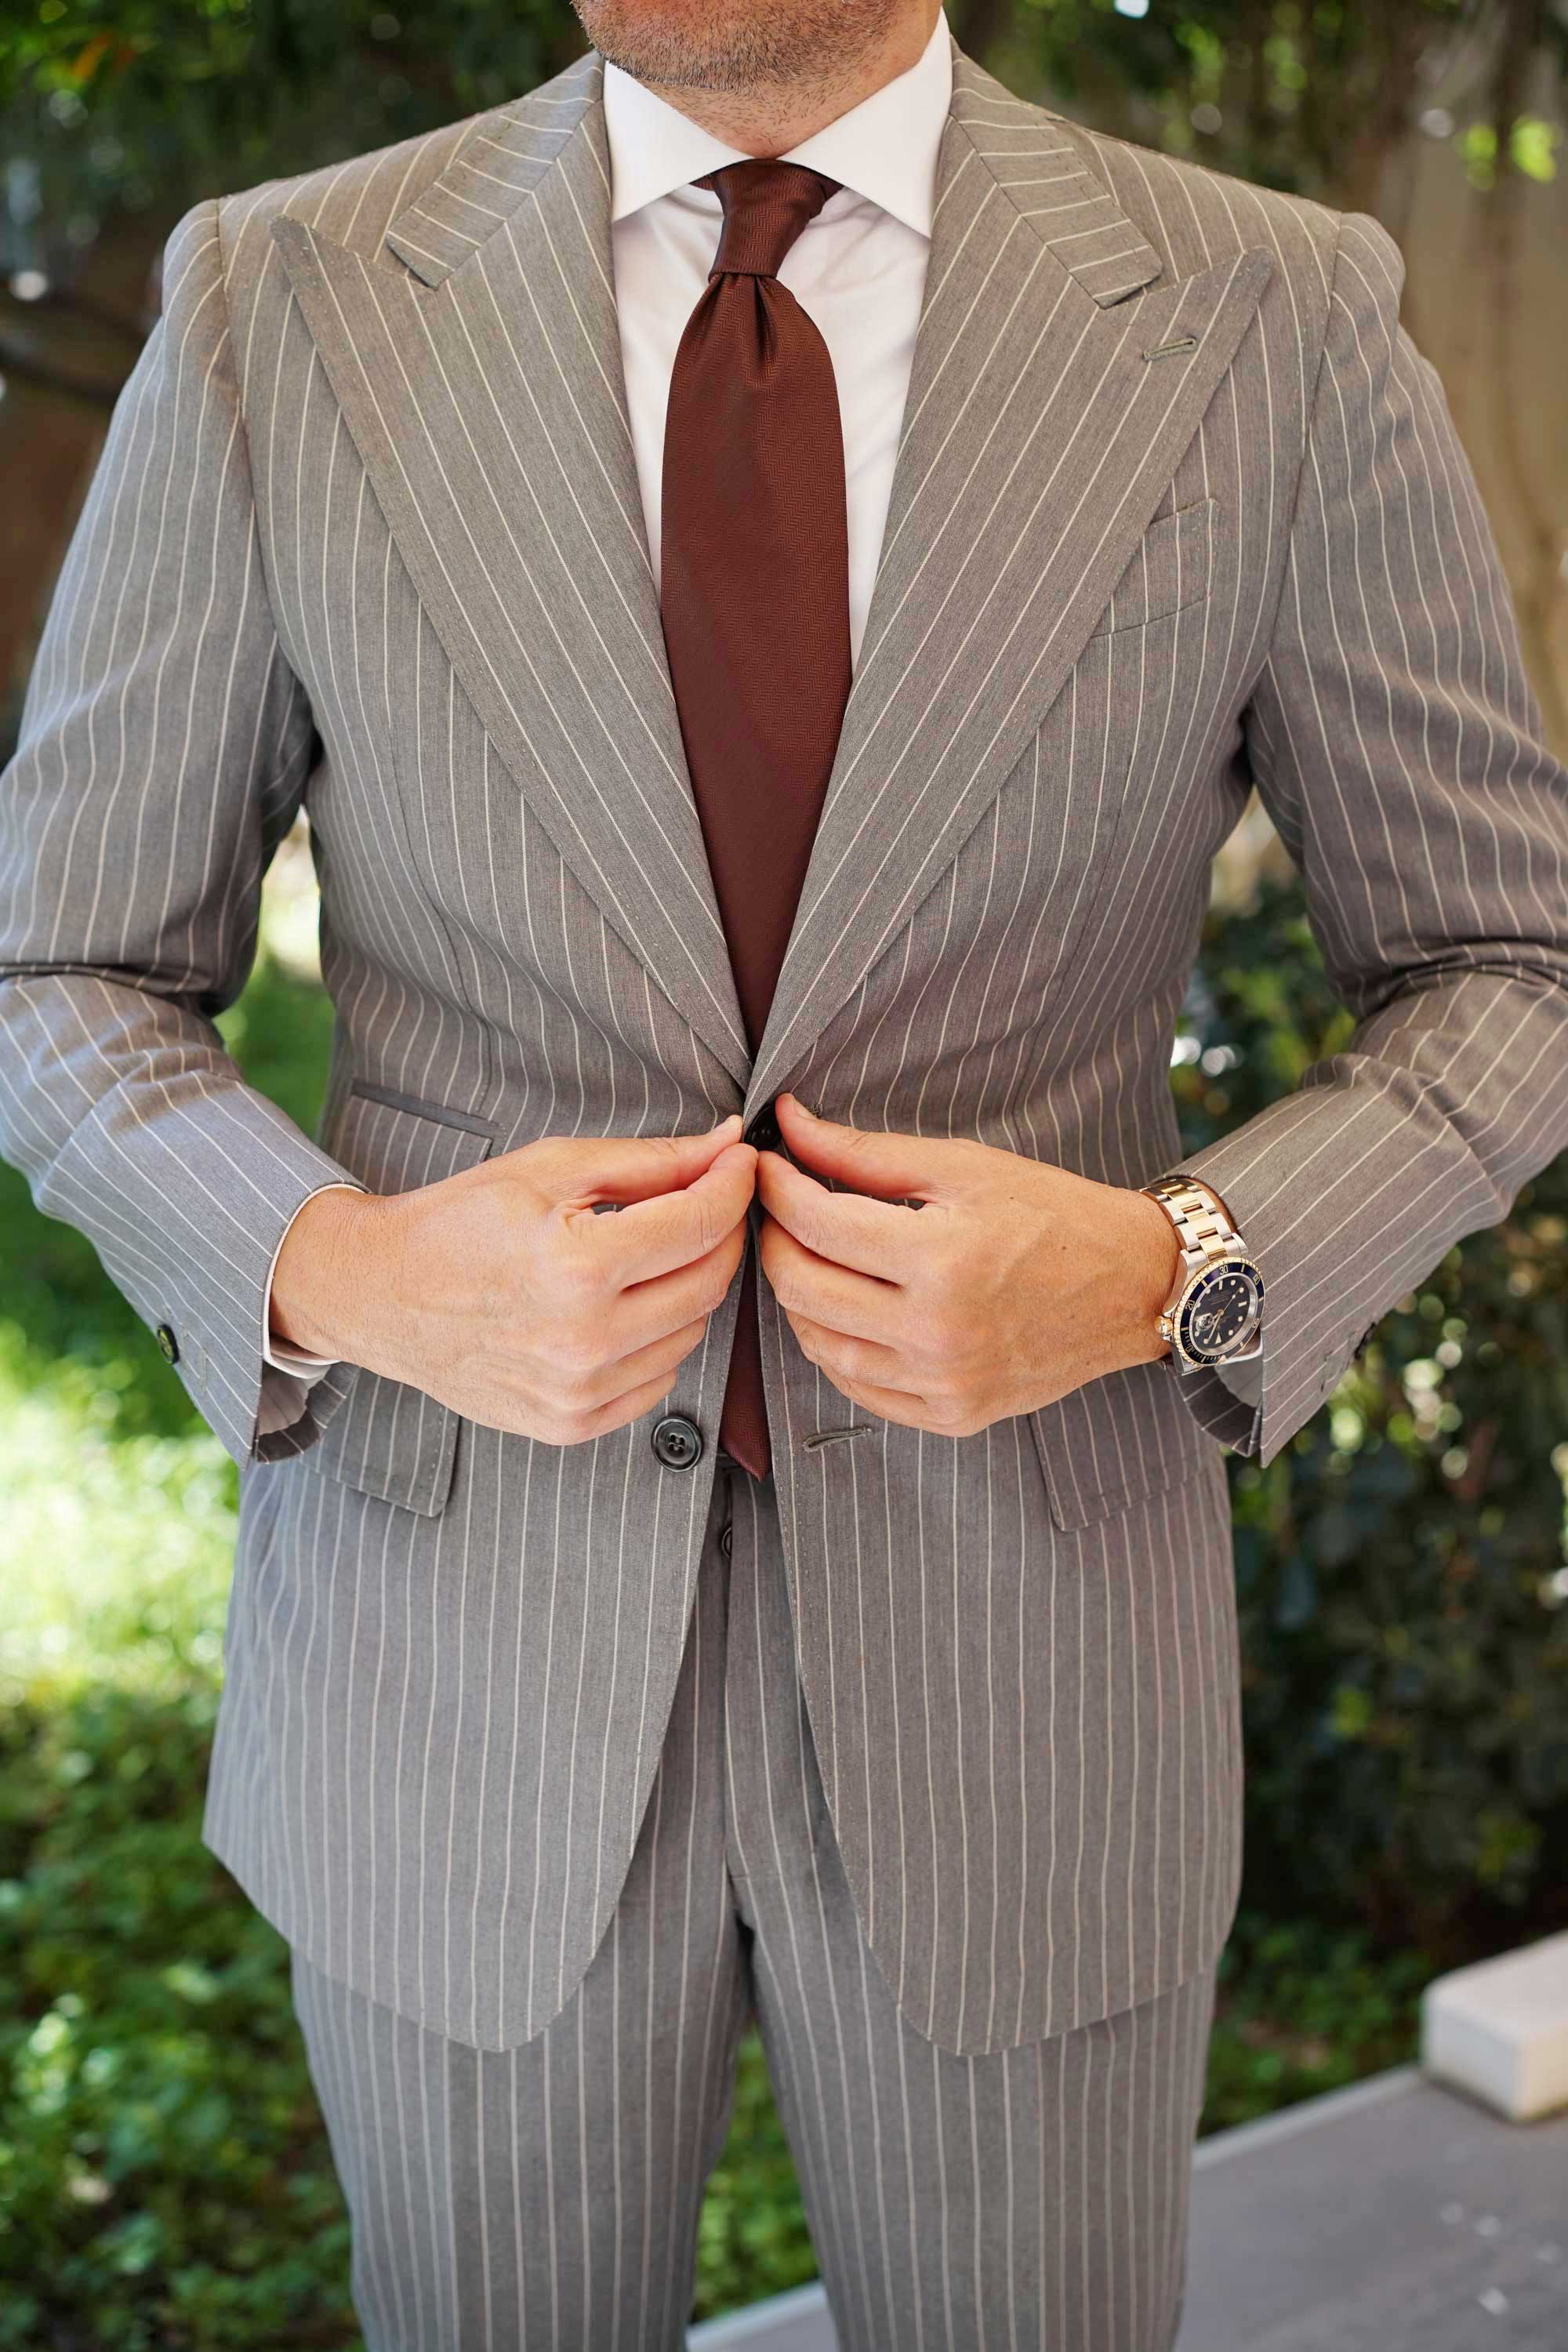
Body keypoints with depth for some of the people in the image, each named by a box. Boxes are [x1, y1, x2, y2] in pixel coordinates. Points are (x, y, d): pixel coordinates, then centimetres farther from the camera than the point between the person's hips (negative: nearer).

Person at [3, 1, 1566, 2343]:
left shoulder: (1278, 322, -7)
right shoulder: (278, 306, -6)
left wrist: (1170, 1269, -17)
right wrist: (342, 1274, -19)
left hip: (1018, 1676, 0)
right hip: (465, 1654, 1)